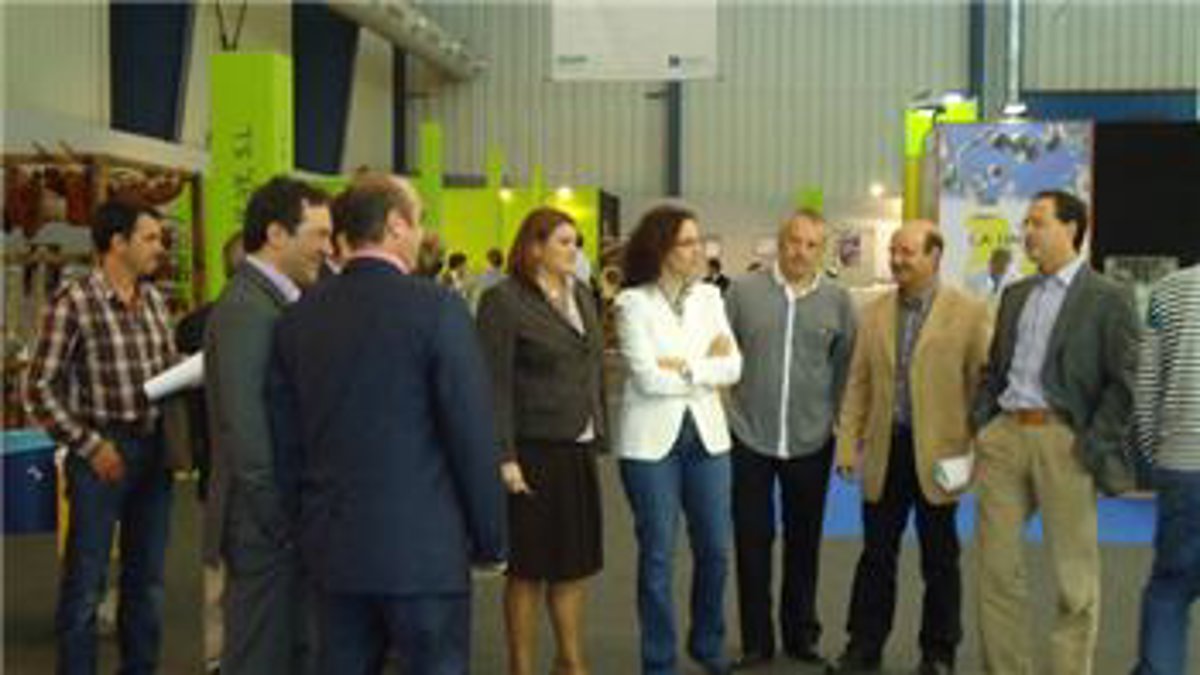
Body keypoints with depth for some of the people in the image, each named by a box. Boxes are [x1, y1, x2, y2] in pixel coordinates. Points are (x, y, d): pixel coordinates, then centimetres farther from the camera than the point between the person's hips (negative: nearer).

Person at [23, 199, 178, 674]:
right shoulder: (73, 301, -11)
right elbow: (40, 388, -10)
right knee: (86, 581, 4)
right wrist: (90, 446, -12)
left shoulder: (154, 300, 7)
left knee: (147, 577, 15)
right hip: (104, 449, -6)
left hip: (154, 447, 6)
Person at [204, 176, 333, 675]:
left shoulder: (278, 303, 13)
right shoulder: (245, 309, -17)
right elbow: (245, 432, -21)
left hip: (289, 525, 9)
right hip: (266, 528, -9)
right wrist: (284, 522, -17)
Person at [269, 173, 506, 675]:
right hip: (424, 547, -5)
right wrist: (490, 539, -1)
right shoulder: (437, 308, -12)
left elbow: (285, 443, 7)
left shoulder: (298, 317, 4)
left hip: (333, 547, 5)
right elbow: (473, 437, -12)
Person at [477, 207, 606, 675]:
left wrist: (598, 431, 10)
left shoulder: (581, 295, 11)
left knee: (574, 562, 13)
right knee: (528, 567, 4)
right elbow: (495, 385, -12)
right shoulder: (504, 301, -9)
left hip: (579, 449, 6)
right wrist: (505, 458, -16)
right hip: (533, 450, -6)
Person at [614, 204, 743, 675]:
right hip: (652, 439, -4)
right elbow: (648, 378, -17)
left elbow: (733, 368, -2)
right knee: (658, 555, 5)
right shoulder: (633, 302, -7)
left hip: (707, 434, 4)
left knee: (715, 549, 11)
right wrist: (706, 366, -8)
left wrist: (681, 366, -13)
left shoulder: (709, 297, 6)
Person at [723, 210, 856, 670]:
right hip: (749, 438, -1)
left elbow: (848, 367, 6)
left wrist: (840, 422, 3)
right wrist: (723, 406, 0)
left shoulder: (838, 301, 0)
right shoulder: (743, 291, -3)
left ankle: (801, 634, 29)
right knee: (752, 541, 7)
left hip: (812, 442, 1)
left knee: (804, 542, 13)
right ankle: (756, 640, 20)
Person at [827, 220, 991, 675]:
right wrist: (848, 444, 3)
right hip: (884, 451, 3)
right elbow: (858, 383, 8)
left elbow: (982, 382, -5)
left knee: (939, 559, 10)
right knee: (876, 554, 10)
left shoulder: (969, 311, -5)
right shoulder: (875, 312, 7)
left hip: (938, 451, -3)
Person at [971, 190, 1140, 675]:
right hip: (1004, 435, 6)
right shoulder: (1015, 295, 15)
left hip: (1062, 439, -5)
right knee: (997, 567, 9)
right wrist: (981, 425, 7)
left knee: (1075, 575, 4)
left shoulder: (1108, 299, -3)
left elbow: (1122, 383, -6)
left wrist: (1090, 448, -12)